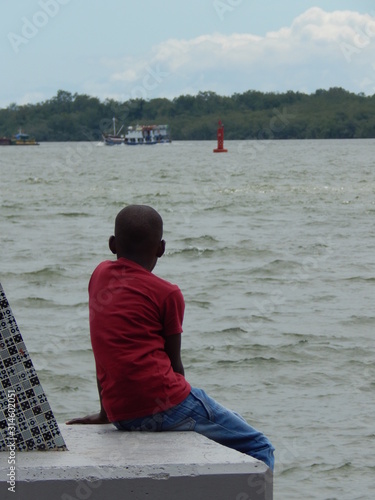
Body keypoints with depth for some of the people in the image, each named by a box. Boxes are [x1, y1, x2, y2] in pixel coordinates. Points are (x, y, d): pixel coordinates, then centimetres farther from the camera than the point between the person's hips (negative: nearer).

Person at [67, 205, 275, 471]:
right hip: (162, 404, -8)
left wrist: (106, 412, 28)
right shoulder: (167, 293, -4)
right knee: (258, 448, 3)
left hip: (121, 415, 8)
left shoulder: (100, 275, 13)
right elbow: (173, 363, 0)